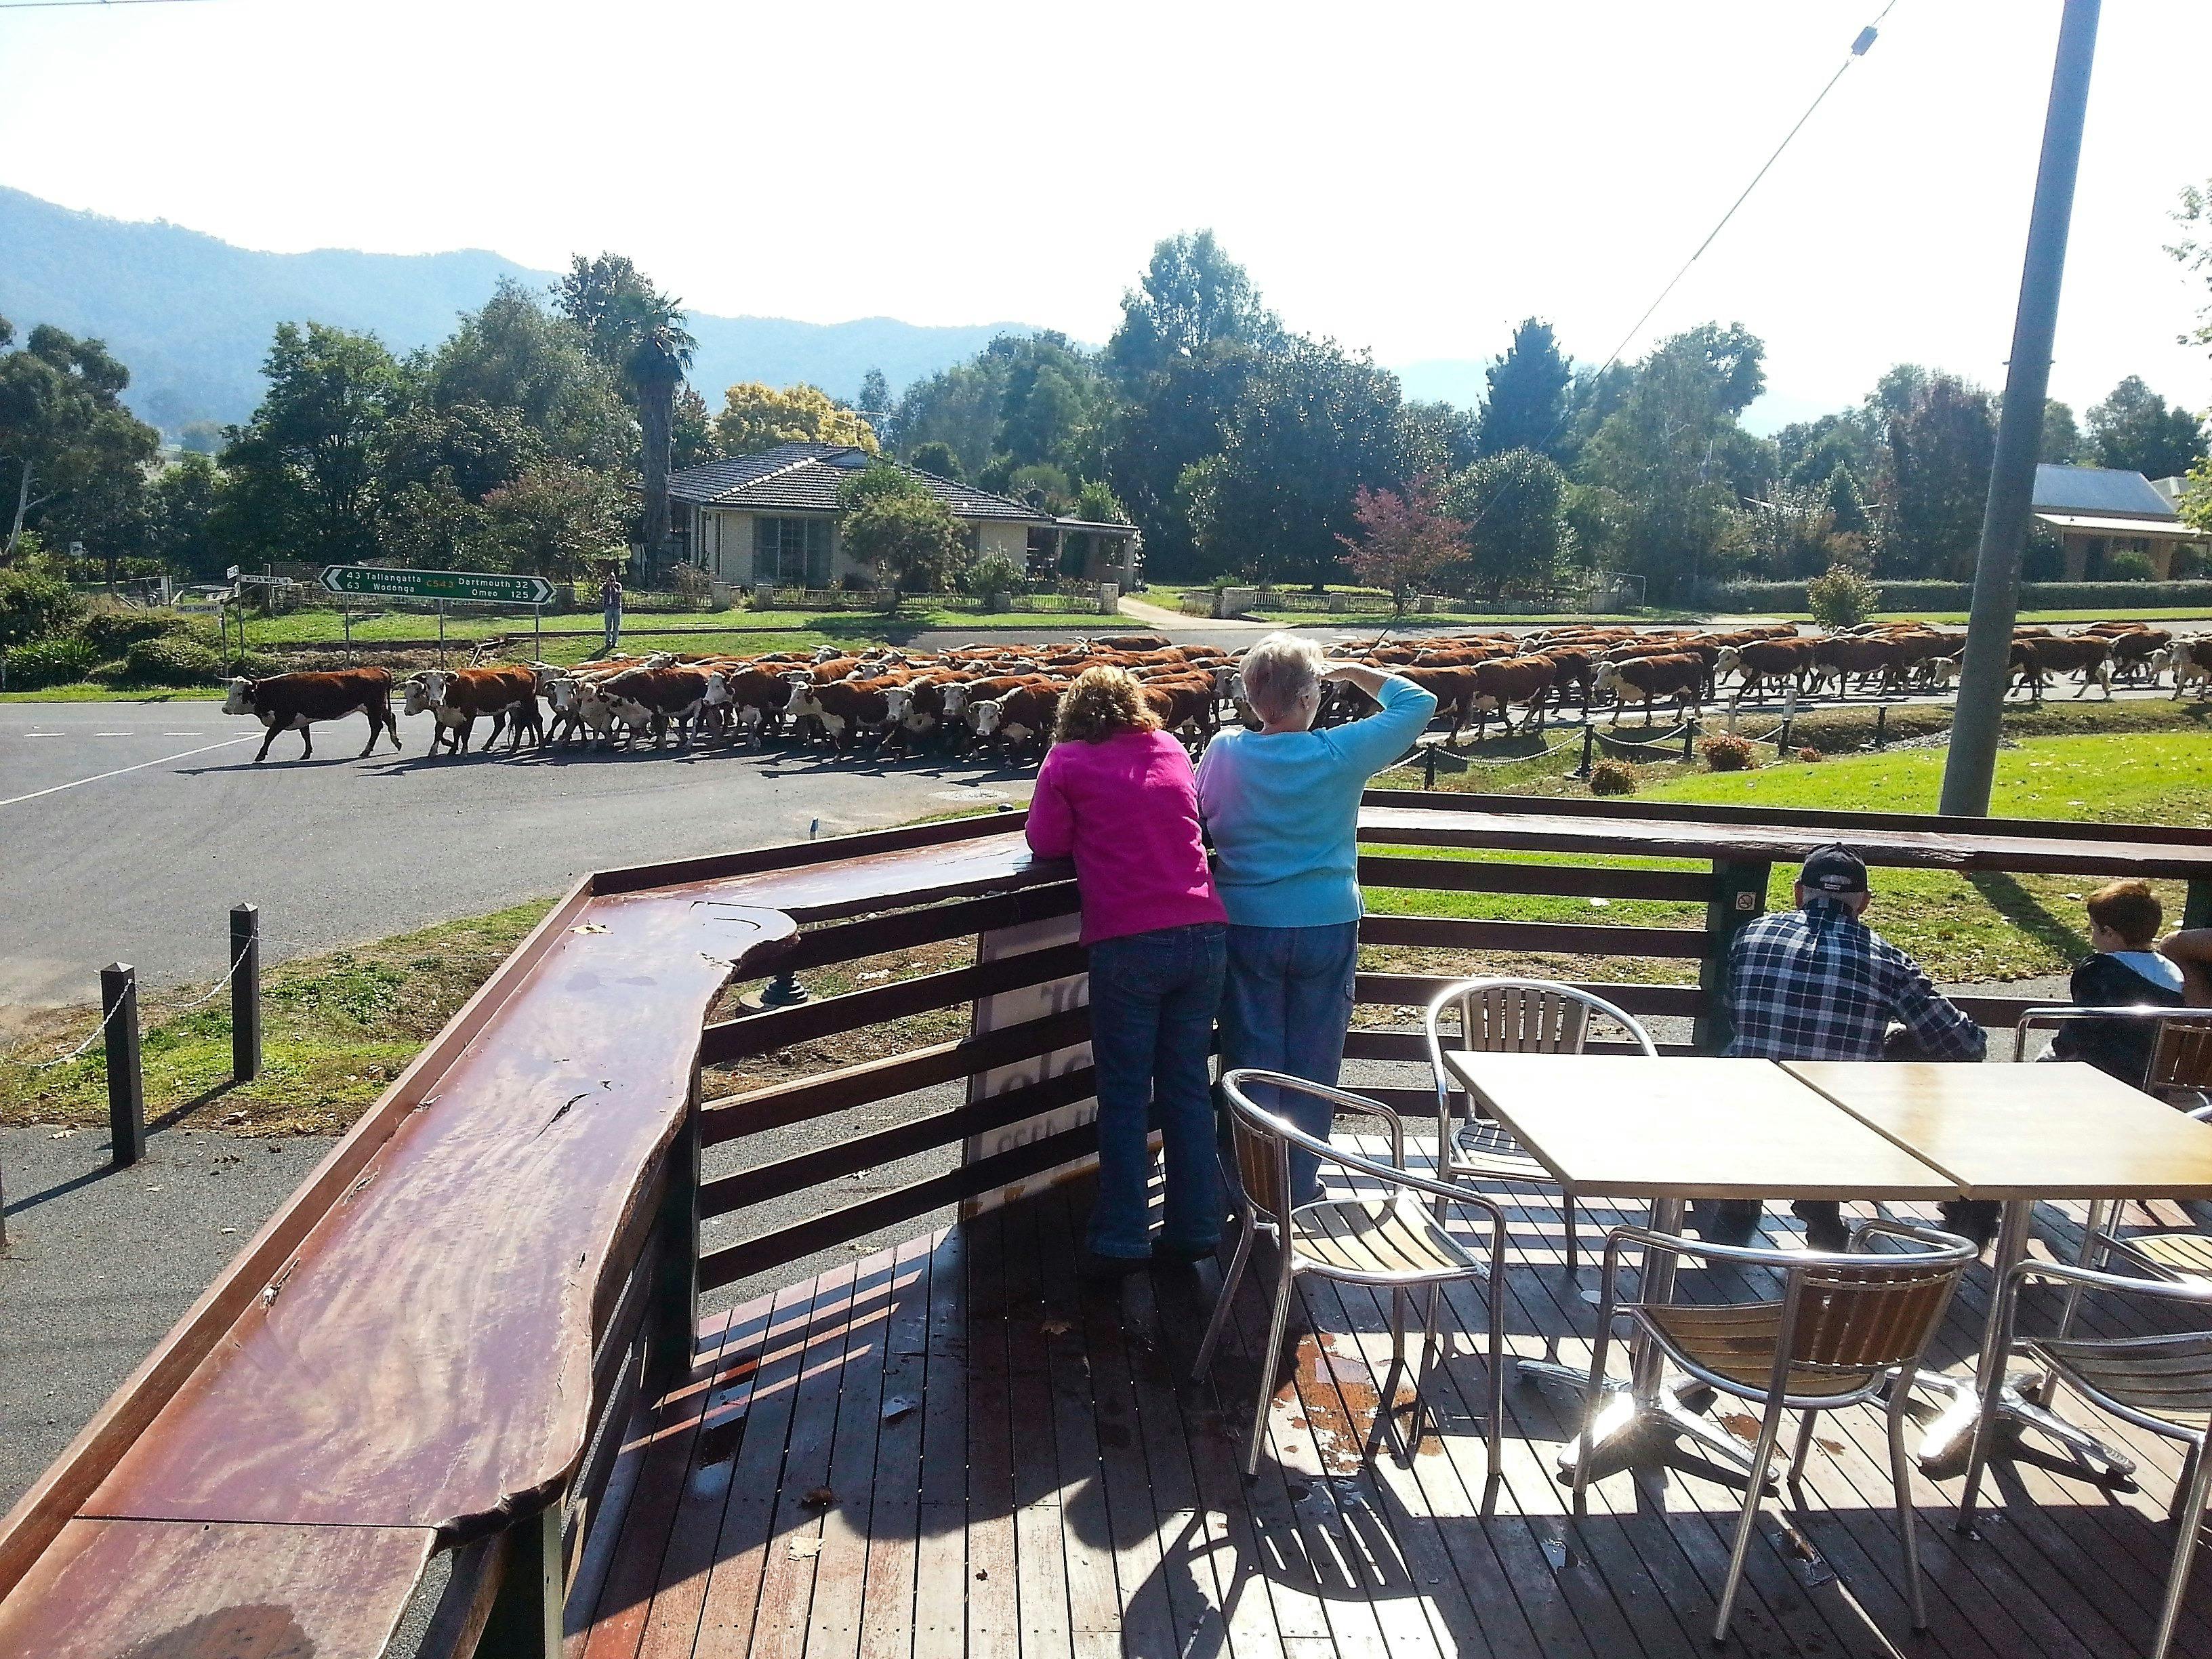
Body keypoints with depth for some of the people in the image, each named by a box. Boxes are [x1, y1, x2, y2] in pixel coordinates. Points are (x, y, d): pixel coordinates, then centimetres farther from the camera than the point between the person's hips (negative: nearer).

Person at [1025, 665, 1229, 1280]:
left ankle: (1120, 1240, 10)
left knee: (1125, 1096, 6)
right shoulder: (1171, 750, 14)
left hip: (1128, 945, -4)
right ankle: (1195, 1228, 20)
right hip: (1203, 934, 4)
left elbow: (1046, 843, 5)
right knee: (1188, 1085, 13)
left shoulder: (1067, 761, 2)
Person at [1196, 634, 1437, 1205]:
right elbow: (1418, 702, 0)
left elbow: (1200, 821, 6)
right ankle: (1300, 1186, 24)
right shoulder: (1341, 753, -12)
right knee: (1313, 1064, 13)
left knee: (1251, 1060, 11)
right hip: (1327, 928, -1)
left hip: (1245, 927, 1)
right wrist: (1351, 671, 7)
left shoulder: (1224, 750, -9)